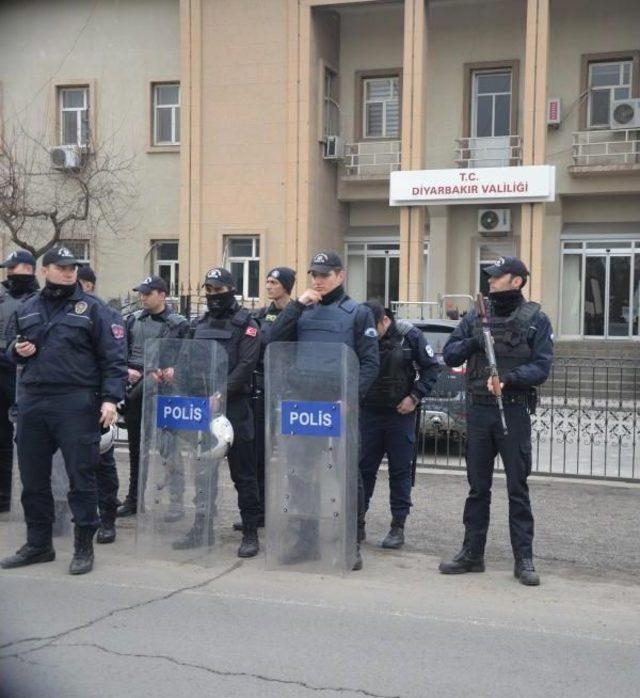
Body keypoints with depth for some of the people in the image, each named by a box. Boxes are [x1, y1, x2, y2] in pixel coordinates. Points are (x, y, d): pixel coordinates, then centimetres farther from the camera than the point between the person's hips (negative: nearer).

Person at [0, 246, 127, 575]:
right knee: (33, 478, 12)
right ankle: (38, 544, 26)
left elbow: (113, 357, -5)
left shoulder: (92, 309, -1)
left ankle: (84, 547, 12)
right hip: (31, 402, 5)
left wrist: (110, 398, -15)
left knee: (81, 476, 0)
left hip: (76, 403, -5)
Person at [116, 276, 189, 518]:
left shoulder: (179, 324, -2)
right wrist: (126, 370, -5)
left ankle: (175, 503, 4)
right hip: (135, 392, 5)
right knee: (136, 448, 13)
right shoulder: (133, 320, 11)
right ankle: (133, 499, 23)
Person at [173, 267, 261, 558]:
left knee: (243, 473, -1)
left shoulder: (246, 324, -2)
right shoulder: (198, 324, 16)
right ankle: (202, 528, 22)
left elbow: (246, 366, -12)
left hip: (234, 407, -6)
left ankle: (250, 532, 6)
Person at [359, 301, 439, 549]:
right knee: (363, 468, 5)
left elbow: (431, 368, -2)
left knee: (400, 471, 4)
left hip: (400, 414, -2)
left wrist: (415, 396, -10)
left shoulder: (410, 335, -9)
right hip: (368, 413, 2)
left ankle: (398, 528, 12)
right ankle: (357, 523, 15)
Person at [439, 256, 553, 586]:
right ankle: (472, 553, 19)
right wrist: (473, 342, -12)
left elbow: (541, 367, -7)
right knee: (477, 487, 11)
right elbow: (449, 354, 7)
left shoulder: (535, 319, 0)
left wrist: (509, 378, -22)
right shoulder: (476, 316, 10)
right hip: (478, 410, 3)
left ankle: (524, 559, 10)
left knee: (518, 488, 2)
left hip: (515, 412, -3)